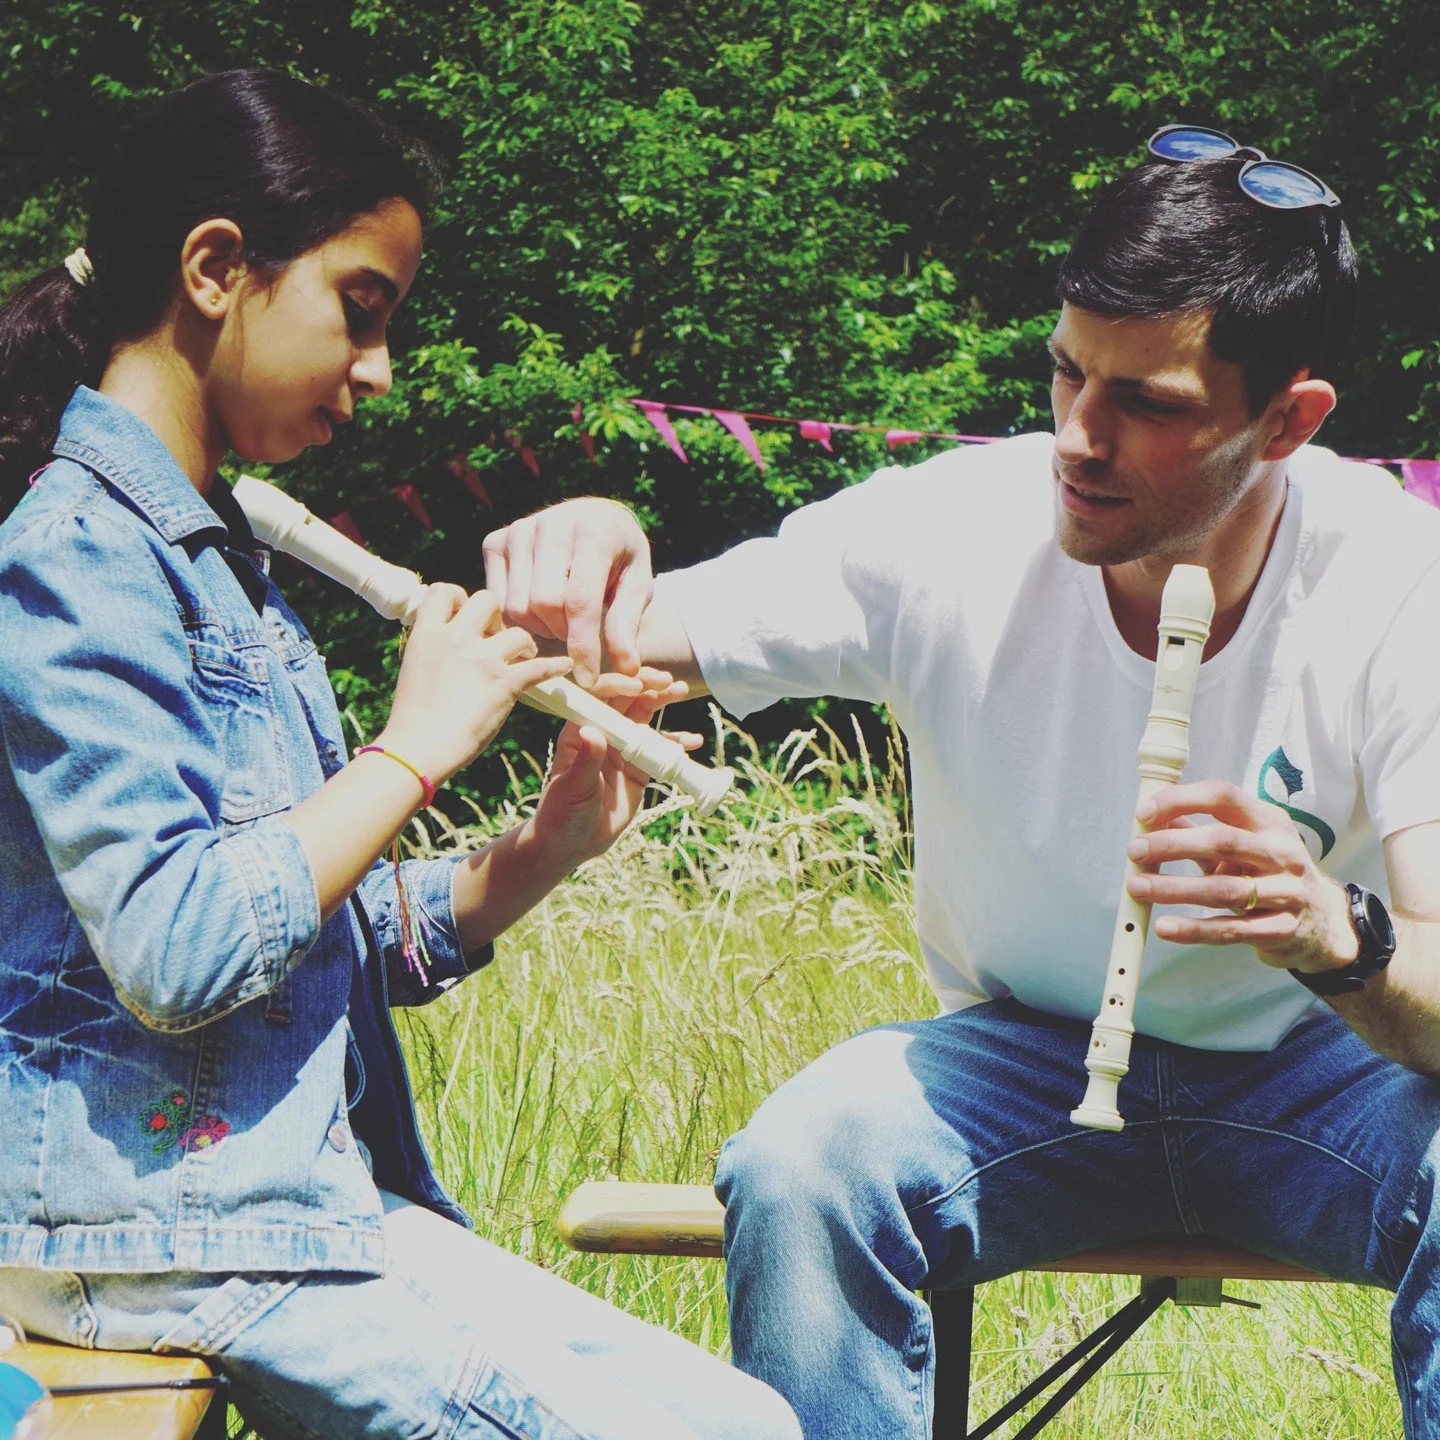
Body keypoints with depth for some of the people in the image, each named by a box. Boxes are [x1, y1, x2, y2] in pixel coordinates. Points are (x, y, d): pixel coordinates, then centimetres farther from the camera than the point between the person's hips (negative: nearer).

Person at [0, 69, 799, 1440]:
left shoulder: (221, 556, 17)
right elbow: (174, 951, -24)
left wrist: (544, 848, 1)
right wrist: (414, 748, -14)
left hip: (310, 1195, 9)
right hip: (171, 1214, -9)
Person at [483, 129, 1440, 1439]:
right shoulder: (946, 534, -17)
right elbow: (630, 648, -12)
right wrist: (578, 565, -37)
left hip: (1318, 1068, -1)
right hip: (1028, 1056, 1)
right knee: (801, 1168, -30)